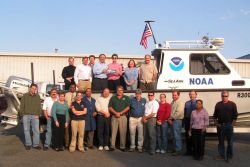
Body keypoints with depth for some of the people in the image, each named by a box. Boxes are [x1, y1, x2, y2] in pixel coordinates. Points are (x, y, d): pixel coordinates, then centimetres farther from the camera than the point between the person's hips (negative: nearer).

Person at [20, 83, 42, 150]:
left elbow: (39, 106, 6)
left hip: (35, 116, 1)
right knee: (26, 130, 6)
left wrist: (38, 114, -4)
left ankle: (36, 144, 7)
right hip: (26, 116, -1)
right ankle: (28, 144, 16)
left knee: (36, 130, -1)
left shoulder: (37, 96, 8)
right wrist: (23, 114, -5)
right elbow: (22, 106, 2)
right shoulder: (25, 96, 3)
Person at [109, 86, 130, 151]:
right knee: (113, 132, -1)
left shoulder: (126, 98, 8)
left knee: (123, 132, -1)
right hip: (114, 116, 1)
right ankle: (112, 146, 3)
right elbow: (110, 107, 5)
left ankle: (122, 146, 7)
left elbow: (127, 107, -1)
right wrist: (116, 113, -9)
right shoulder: (113, 98, 12)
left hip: (123, 116, -1)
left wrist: (120, 113, -9)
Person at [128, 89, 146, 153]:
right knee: (132, 133, 6)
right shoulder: (132, 100, 3)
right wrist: (129, 114, 1)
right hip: (132, 118, 1)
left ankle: (140, 147, 10)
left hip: (140, 118, -1)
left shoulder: (144, 100, 2)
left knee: (140, 133, 0)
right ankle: (132, 146, 16)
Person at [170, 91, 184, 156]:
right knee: (175, 135, 13)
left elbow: (178, 112, -19)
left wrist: (172, 118, -10)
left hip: (177, 120, -8)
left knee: (177, 135, -7)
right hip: (173, 120, 8)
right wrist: (170, 118, 3)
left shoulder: (180, 103, -11)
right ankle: (176, 148, 21)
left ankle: (178, 150, -3)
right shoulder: (172, 102, 16)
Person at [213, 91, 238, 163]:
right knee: (220, 141, 10)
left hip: (229, 126, -3)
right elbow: (215, 116, 12)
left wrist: (232, 125, -9)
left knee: (230, 142, 3)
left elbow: (235, 116, -2)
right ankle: (221, 155, 21)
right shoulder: (218, 104, 7)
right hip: (220, 126, 3)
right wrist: (216, 123, 2)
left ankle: (229, 157, 12)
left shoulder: (232, 104, -1)